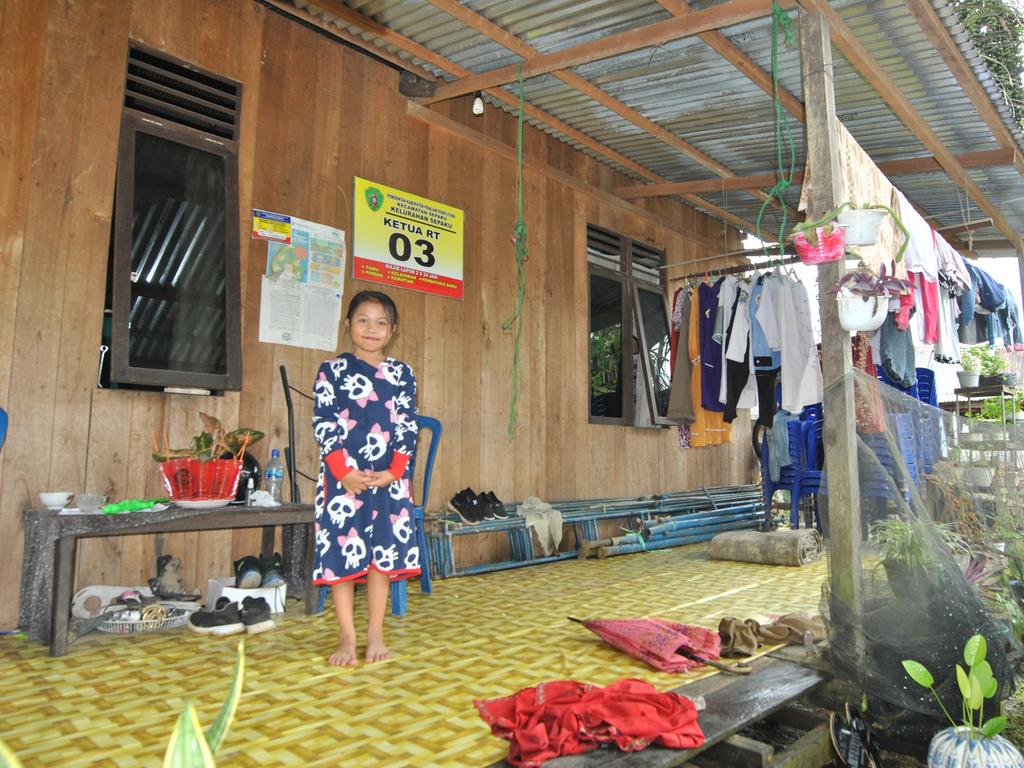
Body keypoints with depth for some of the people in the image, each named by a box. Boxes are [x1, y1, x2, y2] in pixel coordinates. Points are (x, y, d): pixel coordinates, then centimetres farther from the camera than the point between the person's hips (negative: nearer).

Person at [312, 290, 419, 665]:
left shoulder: (402, 374, 8)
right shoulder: (332, 370, 2)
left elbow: (407, 426, 4)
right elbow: (324, 425, -4)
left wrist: (394, 472, -8)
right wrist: (344, 472, -14)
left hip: (390, 477, 2)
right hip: (343, 477, -2)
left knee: (383, 554, 6)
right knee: (342, 553, 1)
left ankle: (375, 634, 18)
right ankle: (347, 637, 13)